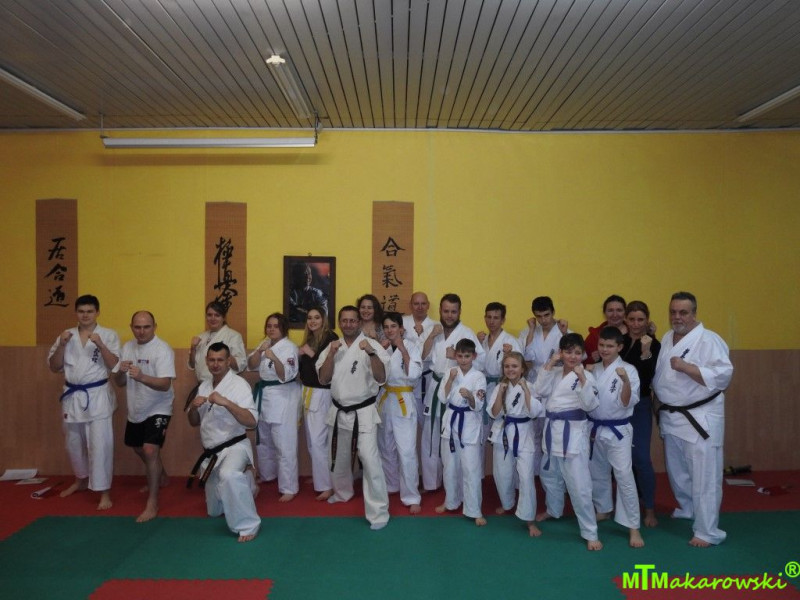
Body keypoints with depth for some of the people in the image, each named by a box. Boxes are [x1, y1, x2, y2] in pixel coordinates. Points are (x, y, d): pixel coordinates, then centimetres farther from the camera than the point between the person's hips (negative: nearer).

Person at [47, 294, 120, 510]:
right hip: (72, 396, 5)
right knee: (74, 443, 19)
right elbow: (54, 367, 5)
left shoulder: (109, 335, -4)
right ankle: (81, 479, 41)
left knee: (99, 444, -8)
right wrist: (62, 345, -11)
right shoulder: (66, 335, 6)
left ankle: (104, 492, 0)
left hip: (98, 396, -4)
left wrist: (100, 345, -24)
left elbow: (115, 366, -10)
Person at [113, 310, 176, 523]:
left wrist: (141, 377, -45)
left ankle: (152, 504, -8)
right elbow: (120, 383, 2)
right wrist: (121, 371, -20)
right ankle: (161, 478, 51)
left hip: (158, 409, -8)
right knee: (139, 448, 23)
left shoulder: (162, 349, -20)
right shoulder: (127, 347, 1)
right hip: (136, 409, 8)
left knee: (150, 451, -20)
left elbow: (165, 384, -29)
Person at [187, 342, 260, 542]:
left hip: (234, 447, -7)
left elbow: (251, 422, -24)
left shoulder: (239, 384, -14)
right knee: (214, 511, 19)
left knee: (228, 475, -42)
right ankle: (244, 483, 45)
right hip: (211, 452, 7)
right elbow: (194, 422, 12)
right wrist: (194, 407, -10)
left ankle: (247, 525, -24)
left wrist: (226, 402, -34)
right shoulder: (204, 385, 7)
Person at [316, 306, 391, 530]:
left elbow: (381, 378, -19)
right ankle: (343, 492, 48)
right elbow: (323, 379, -2)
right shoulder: (332, 347, 3)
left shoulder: (371, 345, -11)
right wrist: (331, 354, -15)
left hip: (363, 412, -5)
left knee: (370, 460, -13)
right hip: (339, 411, 5)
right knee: (339, 458, 21)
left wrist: (371, 353, -33)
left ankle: (379, 512, -2)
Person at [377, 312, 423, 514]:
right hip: (384, 401, 5)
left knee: (406, 451, -8)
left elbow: (414, 374, -20)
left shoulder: (411, 347, -8)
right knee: (386, 448, 17)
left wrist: (403, 350, -23)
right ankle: (391, 485, 37)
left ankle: (411, 497, 4)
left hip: (403, 402, -5)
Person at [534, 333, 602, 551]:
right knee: (549, 475, 23)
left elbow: (590, 405, -18)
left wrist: (582, 379, -29)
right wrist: (549, 364, -10)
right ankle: (554, 510, 48)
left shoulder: (586, 375, -9)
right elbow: (538, 391, -5)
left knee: (579, 485, -6)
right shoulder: (554, 373, 8)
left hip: (573, 432, -6)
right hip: (552, 429, 6)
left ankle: (590, 533, 8)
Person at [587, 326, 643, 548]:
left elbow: (627, 403, -20)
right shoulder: (595, 370, 5)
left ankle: (633, 527, 2)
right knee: (597, 473, 17)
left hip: (618, 430, -6)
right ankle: (603, 510, 38)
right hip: (595, 428, 6)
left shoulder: (628, 370, -12)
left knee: (624, 477, -9)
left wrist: (626, 381, -33)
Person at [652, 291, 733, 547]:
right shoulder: (667, 339, 9)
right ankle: (687, 509, 43)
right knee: (677, 471, 21)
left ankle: (708, 532, 8)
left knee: (704, 476, -3)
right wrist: (659, 403, 10)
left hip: (700, 417, -7)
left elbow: (723, 375, -22)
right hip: (671, 416, 7)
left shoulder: (708, 340, -14)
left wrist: (685, 366, -27)